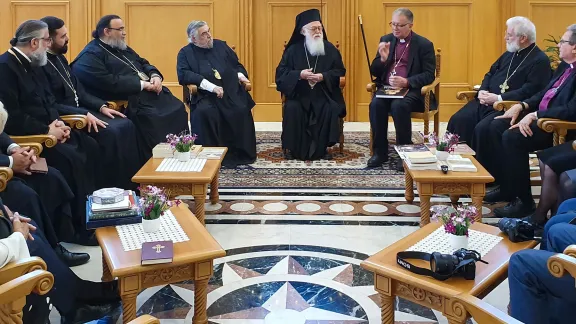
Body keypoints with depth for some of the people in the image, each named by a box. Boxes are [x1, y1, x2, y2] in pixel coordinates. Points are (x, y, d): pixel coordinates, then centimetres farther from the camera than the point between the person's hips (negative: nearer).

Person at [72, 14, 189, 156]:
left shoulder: (122, 48, 22)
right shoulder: (90, 56, -7)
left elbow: (144, 64, 24)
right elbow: (109, 82, -21)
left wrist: (155, 76, -1)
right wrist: (141, 84, -18)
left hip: (151, 92, 9)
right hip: (130, 100, -9)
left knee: (177, 108, -9)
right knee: (155, 118, -30)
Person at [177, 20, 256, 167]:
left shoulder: (220, 45, 18)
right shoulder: (185, 53, 7)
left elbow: (237, 64, 27)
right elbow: (183, 75, -9)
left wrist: (240, 75, 1)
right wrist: (211, 86, -19)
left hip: (231, 92, 3)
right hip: (205, 96, -3)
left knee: (242, 110, -26)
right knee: (204, 112, -34)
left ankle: (242, 153, -10)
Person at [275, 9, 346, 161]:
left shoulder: (330, 49, 3)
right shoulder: (293, 50, 1)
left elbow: (340, 71, 2)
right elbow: (281, 72, -1)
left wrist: (323, 77, -17)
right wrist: (300, 74, -19)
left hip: (323, 93, 0)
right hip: (298, 93, 0)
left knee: (331, 109, -28)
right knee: (292, 108, -29)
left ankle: (322, 147, -13)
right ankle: (292, 148, -13)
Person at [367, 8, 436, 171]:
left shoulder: (424, 44, -2)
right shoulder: (386, 40, 10)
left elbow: (429, 75, -6)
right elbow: (374, 72, 10)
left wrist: (406, 82, -21)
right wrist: (383, 58, -12)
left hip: (411, 90, -4)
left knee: (399, 106, -35)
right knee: (376, 104, -29)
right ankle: (380, 151, -16)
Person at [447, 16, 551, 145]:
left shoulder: (540, 61, -6)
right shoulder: (509, 53, 19)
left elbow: (530, 90, -16)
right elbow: (490, 74, 25)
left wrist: (498, 98, -20)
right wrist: (482, 91, 4)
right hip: (486, 101, 8)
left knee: (482, 128, -30)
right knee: (457, 120, -12)